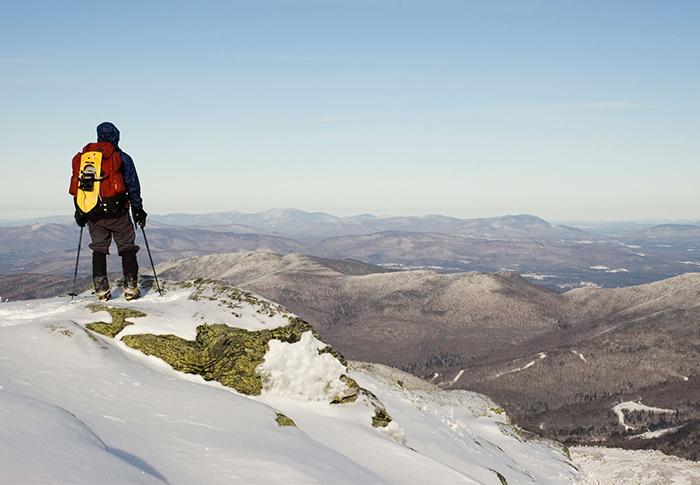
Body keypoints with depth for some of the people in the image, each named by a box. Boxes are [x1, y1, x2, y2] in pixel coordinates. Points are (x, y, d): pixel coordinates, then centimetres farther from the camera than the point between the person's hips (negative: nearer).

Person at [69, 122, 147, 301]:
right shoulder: (122, 158, -2)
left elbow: (77, 185, 10)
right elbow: (133, 185, 0)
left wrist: (80, 212, 17)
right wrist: (138, 209, 8)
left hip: (93, 214, 3)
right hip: (117, 212, -3)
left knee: (99, 248, 13)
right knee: (127, 246, 7)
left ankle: (101, 290, 8)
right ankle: (131, 288, 1)